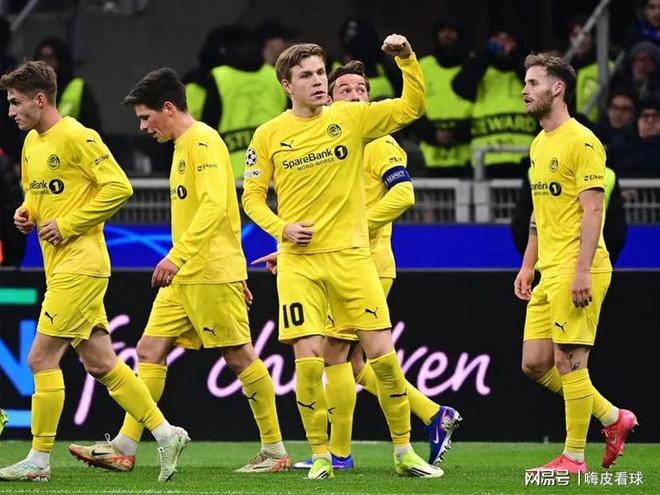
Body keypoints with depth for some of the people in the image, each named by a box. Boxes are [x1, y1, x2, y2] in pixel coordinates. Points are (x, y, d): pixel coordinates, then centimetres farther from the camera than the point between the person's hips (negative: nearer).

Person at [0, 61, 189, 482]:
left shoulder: (76, 138, -13)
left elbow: (119, 187, -16)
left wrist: (67, 225, -17)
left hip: (79, 265, -9)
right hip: (59, 266, 9)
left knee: (42, 357, -8)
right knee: (100, 364, 9)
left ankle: (39, 460, -2)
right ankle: (166, 434, 13)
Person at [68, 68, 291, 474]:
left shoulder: (202, 141, -12)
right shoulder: (183, 145, 19)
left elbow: (214, 204, -24)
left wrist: (178, 255, -30)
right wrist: (236, 277, 25)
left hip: (212, 272, -10)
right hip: (185, 275, 10)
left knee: (239, 355, -4)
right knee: (150, 350, 4)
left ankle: (275, 451, 3)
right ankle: (124, 448, 2)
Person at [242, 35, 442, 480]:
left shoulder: (352, 118, 3)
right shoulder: (269, 135, 2)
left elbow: (412, 106, 4)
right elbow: (252, 196, 9)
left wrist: (406, 58, -9)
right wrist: (281, 228, -8)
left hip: (351, 255, 0)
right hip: (299, 261, 0)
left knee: (383, 355, -4)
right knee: (309, 359, -8)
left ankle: (404, 453, 9)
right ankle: (321, 456, 5)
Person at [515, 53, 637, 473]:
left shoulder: (581, 141, -11)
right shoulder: (539, 144, 17)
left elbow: (593, 210, -16)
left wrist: (582, 270, -22)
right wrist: (528, 265, 21)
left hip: (576, 272, -9)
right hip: (549, 273, 9)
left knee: (569, 361, -6)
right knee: (535, 364, 8)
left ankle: (574, 457, 1)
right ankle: (613, 418, 19)